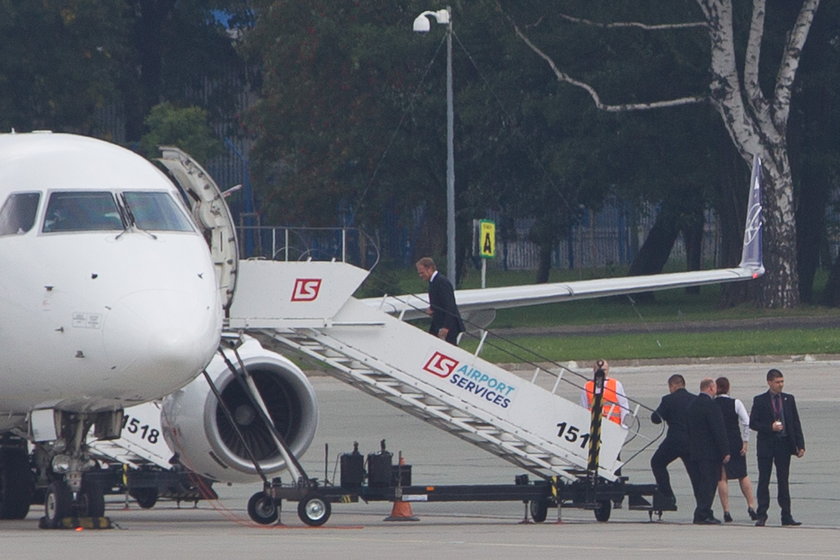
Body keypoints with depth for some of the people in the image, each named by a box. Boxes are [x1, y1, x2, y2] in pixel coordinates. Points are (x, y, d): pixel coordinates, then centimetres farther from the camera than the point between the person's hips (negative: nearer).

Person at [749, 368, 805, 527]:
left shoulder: (788, 399, 7)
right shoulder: (760, 401, -1)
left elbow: (796, 423, 8)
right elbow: (752, 423, -2)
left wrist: (800, 445, 2)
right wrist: (770, 428, -17)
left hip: (784, 445, 2)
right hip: (766, 445, -2)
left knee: (783, 481, 5)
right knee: (764, 481, 0)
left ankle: (786, 516, 7)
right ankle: (762, 515, 4)